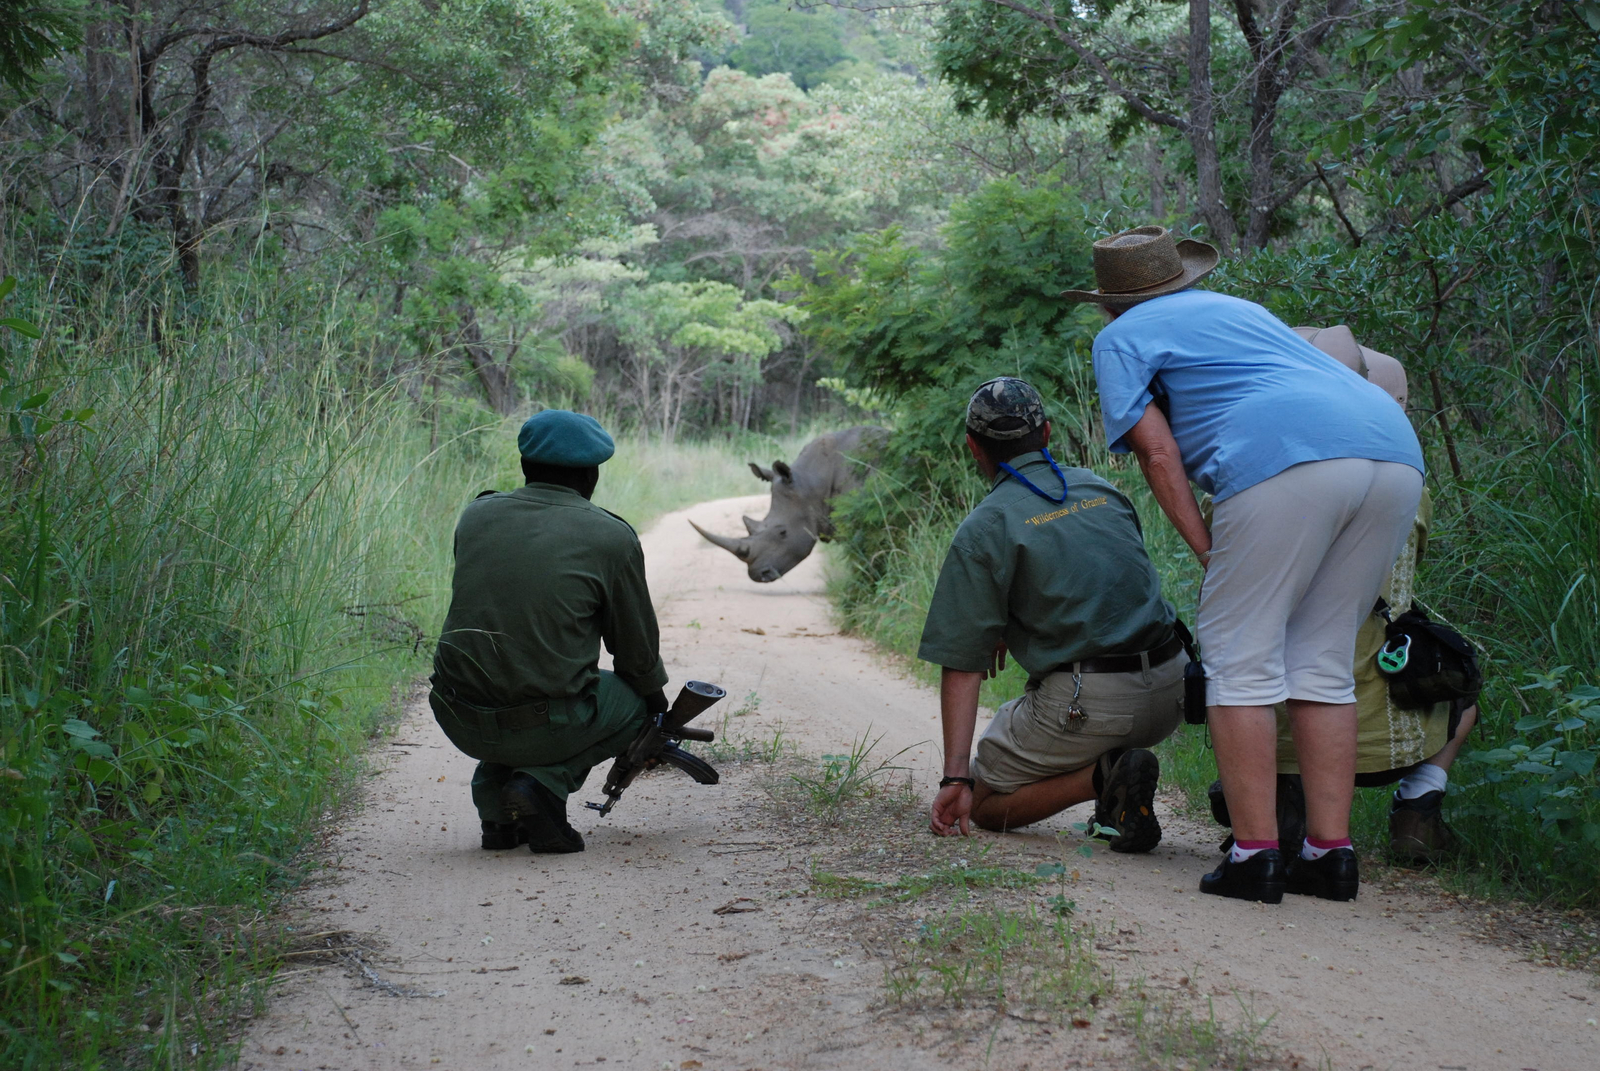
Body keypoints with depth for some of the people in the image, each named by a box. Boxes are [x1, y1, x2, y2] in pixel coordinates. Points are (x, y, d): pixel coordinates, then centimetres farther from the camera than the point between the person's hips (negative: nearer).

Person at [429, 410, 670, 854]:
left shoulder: (477, 515, 7)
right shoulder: (612, 537, -3)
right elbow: (638, 653, 7)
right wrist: (657, 697, 30)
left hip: (459, 722, 5)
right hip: (545, 725, -4)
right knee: (636, 699, 24)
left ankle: (495, 803, 18)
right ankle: (544, 783, 0)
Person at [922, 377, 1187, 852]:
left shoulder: (982, 531, -5)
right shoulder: (1102, 489, 13)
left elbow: (962, 665, -7)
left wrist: (956, 777, -8)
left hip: (1086, 704, -6)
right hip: (1168, 695, 6)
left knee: (982, 803, 14)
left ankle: (1102, 775, -10)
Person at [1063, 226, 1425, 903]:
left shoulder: (1121, 339, 19)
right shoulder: (1239, 308, 39)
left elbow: (1158, 451, 6)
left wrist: (1207, 551, 4)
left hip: (1291, 461, -7)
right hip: (1394, 449, 7)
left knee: (1241, 658, 1)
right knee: (1323, 662, 13)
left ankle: (1255, 855, -3)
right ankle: (1331, 853, 9)